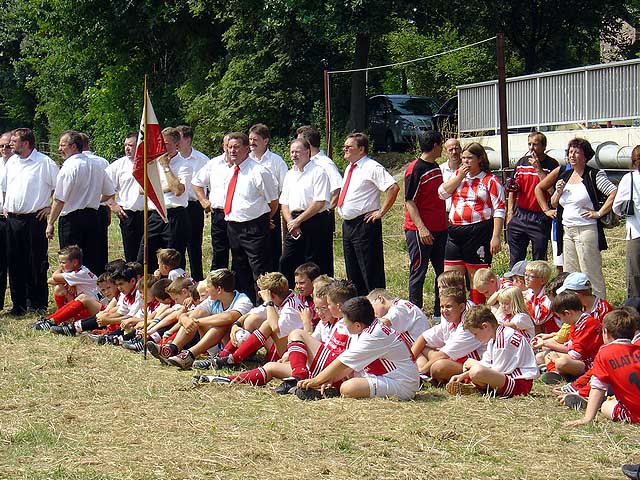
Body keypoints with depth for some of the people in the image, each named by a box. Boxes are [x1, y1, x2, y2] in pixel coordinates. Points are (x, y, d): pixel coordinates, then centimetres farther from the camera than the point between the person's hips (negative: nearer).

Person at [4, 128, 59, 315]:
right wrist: (6, 207, 16)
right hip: (13, 219, 6)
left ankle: (38, 304, 8)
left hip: (34, 220, -6)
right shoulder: (11, 162, 13)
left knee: (36, 264, 0)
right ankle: (18, 304, 15)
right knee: (15, 263, 7)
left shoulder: (44, 162, -8)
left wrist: (50, 208, -6)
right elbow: (5, 187, 26)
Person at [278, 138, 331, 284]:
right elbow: (284, 203, 16)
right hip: (293, 223, 7)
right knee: (286, 262, 3)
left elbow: (319, 203, -14)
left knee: (314, 266, -4)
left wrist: (298, 221, -13)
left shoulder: (318, 172, -7)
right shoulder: (290, 175, 16)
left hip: (315, 222, -7)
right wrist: (290, 222, -2)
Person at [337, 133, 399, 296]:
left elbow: (393, 188, -23)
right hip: (347, 225, 9)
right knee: (352, 272, 15)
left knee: (370, 272, -6)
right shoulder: (349, 168, 15)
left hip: (364, 225, -9)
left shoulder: (372, 168, -12)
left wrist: (381, 212, -19)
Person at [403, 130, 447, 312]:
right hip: (419, 231, -8)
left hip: (439, 229, 8)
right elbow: (409, 201, -15)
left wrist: (445, 223, 17)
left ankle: (440, 313, 18)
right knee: (418, 272, -1)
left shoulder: (436, 167, 13)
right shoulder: (415, 169, -12)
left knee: (443, 271, 10)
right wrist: (421, 228, -22)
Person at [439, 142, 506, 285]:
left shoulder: (490, 180, -3)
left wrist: (496, 237, -15)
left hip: (479, 232, -6)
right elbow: (442, 193, 4)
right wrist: (459, 176, -3)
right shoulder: (458, 175, 15)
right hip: (455, 231, 6)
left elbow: (499, 210, -7)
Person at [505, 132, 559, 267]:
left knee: (539, 260, 2)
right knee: (515, 260, 7)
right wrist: (510, 212, 9)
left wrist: (538, 169, -16)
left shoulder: (552, 165, -3)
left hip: (540, 219, -4)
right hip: (519, 216, 4)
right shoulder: (521, 162, 10)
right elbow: (513, 190, 16)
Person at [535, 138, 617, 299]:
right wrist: (547, 210, 7)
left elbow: (615, 193, -14)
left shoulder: (594, 175, -5)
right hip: (566, 231, 7)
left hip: (587, 230, -7)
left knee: (592, 275, -7)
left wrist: (599, 213, -13)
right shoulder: (563, 174, 13)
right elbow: (539, 188, 23)